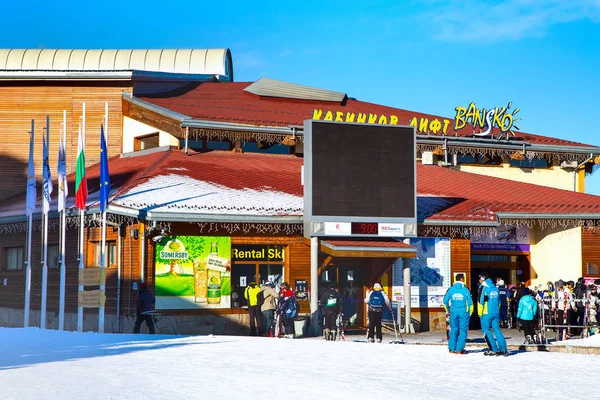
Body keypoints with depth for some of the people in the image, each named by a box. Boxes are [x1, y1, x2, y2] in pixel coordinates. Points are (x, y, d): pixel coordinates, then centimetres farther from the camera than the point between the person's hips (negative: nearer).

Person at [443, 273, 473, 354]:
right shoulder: (465, 290, -6)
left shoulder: (451, 289, 0)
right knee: (462, 331, 4)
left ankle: (452, 348, 12)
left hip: (454, 312, 3)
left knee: (453, 330, 10)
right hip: (463, 312, -3)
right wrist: (470, 313, 10)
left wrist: (448, 311, 18)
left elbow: (445, 301, 3)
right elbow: (470, 303, -4)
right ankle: (459, 349, 2)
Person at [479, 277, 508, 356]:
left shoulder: (485, 289, -8)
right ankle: (503, 349, 4)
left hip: (487, 313, -6)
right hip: (496, 313, 6)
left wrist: (480, 312, -1)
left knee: (486, 330, 2)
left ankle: (494, 349, -2)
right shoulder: (496, 289, 9)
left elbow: (481, 301, -9)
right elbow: (499, 302, 17)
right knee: (497, 330, 9)